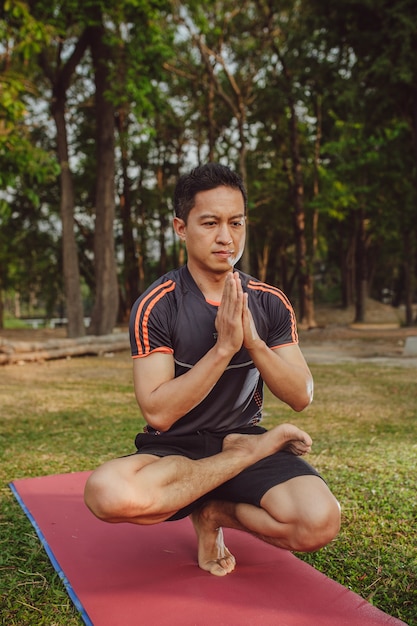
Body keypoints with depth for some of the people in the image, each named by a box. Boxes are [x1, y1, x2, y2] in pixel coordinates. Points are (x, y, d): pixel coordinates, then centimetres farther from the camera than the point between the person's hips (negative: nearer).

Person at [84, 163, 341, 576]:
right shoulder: (156, 306, -9)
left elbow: (301, 397, -2)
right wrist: (224, 347, -24)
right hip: (175, 450, -1)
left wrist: (253, 342, -19)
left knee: (319, 522, -28)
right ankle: (255, 448, -14)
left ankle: (215, 513, 1)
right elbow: (158, 413, -17)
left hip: (245, 436, 2)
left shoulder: (269, 302, 2)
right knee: (107, 493, -35)